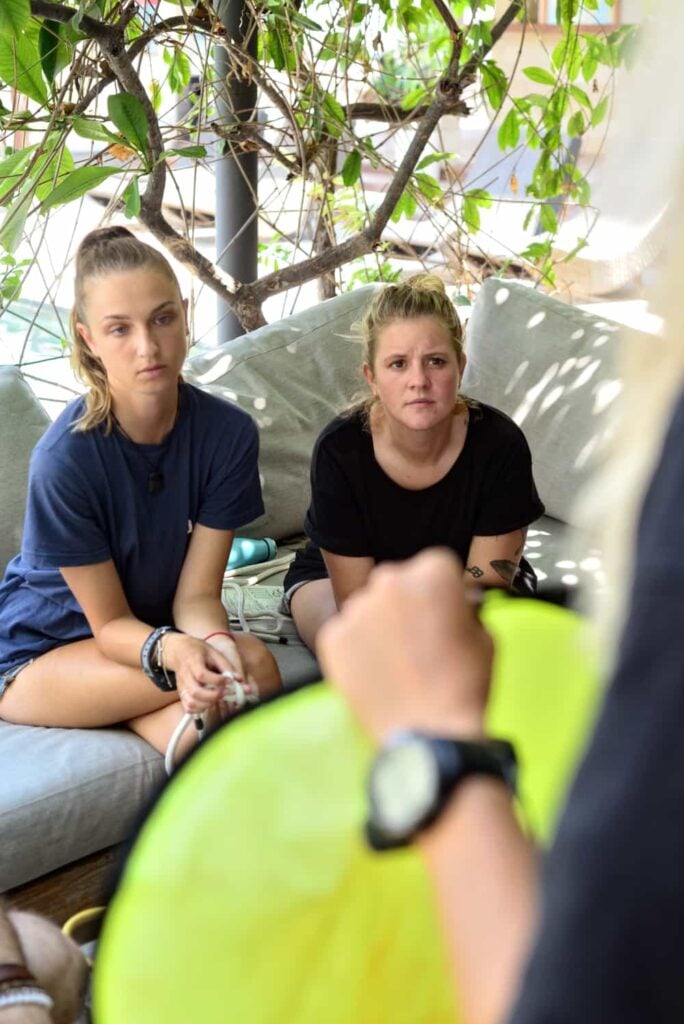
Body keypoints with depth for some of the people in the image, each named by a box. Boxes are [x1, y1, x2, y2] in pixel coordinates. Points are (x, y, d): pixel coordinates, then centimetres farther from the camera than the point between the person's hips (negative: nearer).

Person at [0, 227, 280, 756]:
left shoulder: (228, 433, -14)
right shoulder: (65, 457, -24)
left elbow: (197, 593, -13)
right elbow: (110, 623, -18)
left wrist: (215, 642, -36)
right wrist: (172, 652, -40)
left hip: (160, 628, 4)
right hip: (42, 651, -4)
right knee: (256, 665, -27)